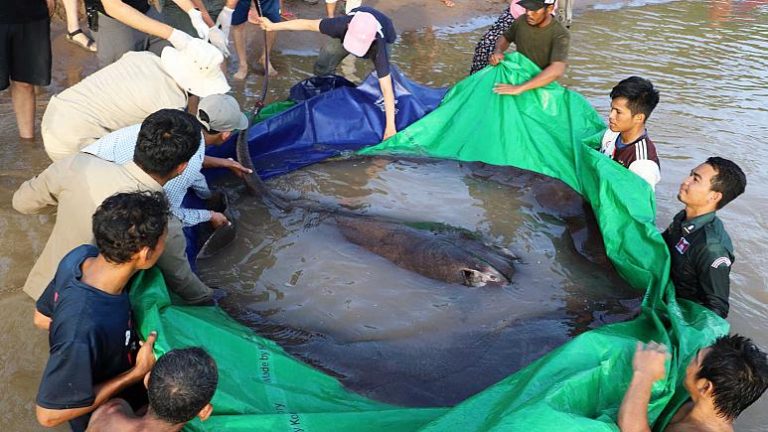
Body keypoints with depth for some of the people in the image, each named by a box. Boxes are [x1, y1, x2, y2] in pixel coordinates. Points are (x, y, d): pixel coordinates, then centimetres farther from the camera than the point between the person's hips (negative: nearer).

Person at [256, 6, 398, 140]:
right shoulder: (342, 25, -43)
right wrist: (273, 26, -19)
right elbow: (309, 24, -27)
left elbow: (387, 89, -48)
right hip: (345, 36, 2)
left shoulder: (378, 47, -48)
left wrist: (390, 127, -50)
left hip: (381, 41, -2)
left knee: (383, 83, -18)